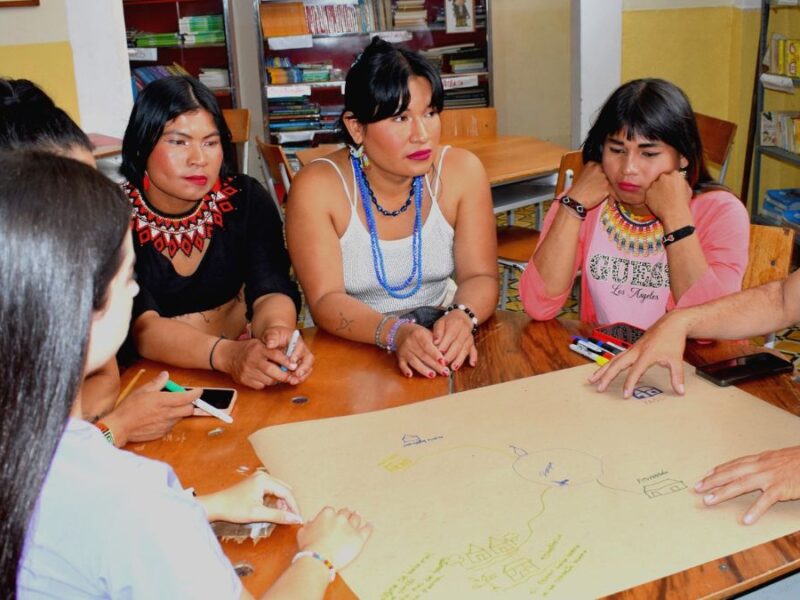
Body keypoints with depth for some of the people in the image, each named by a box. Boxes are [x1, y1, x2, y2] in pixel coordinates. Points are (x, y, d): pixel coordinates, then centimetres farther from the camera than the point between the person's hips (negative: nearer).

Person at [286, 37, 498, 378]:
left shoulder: (462, 171, -6)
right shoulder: (316, 188, -13)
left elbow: (480, 277, -7)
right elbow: (325, 300, -17)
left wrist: (461, 318, -29)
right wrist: (394, 333, -35)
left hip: (441, 338, 2)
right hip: (351, 349, -2)